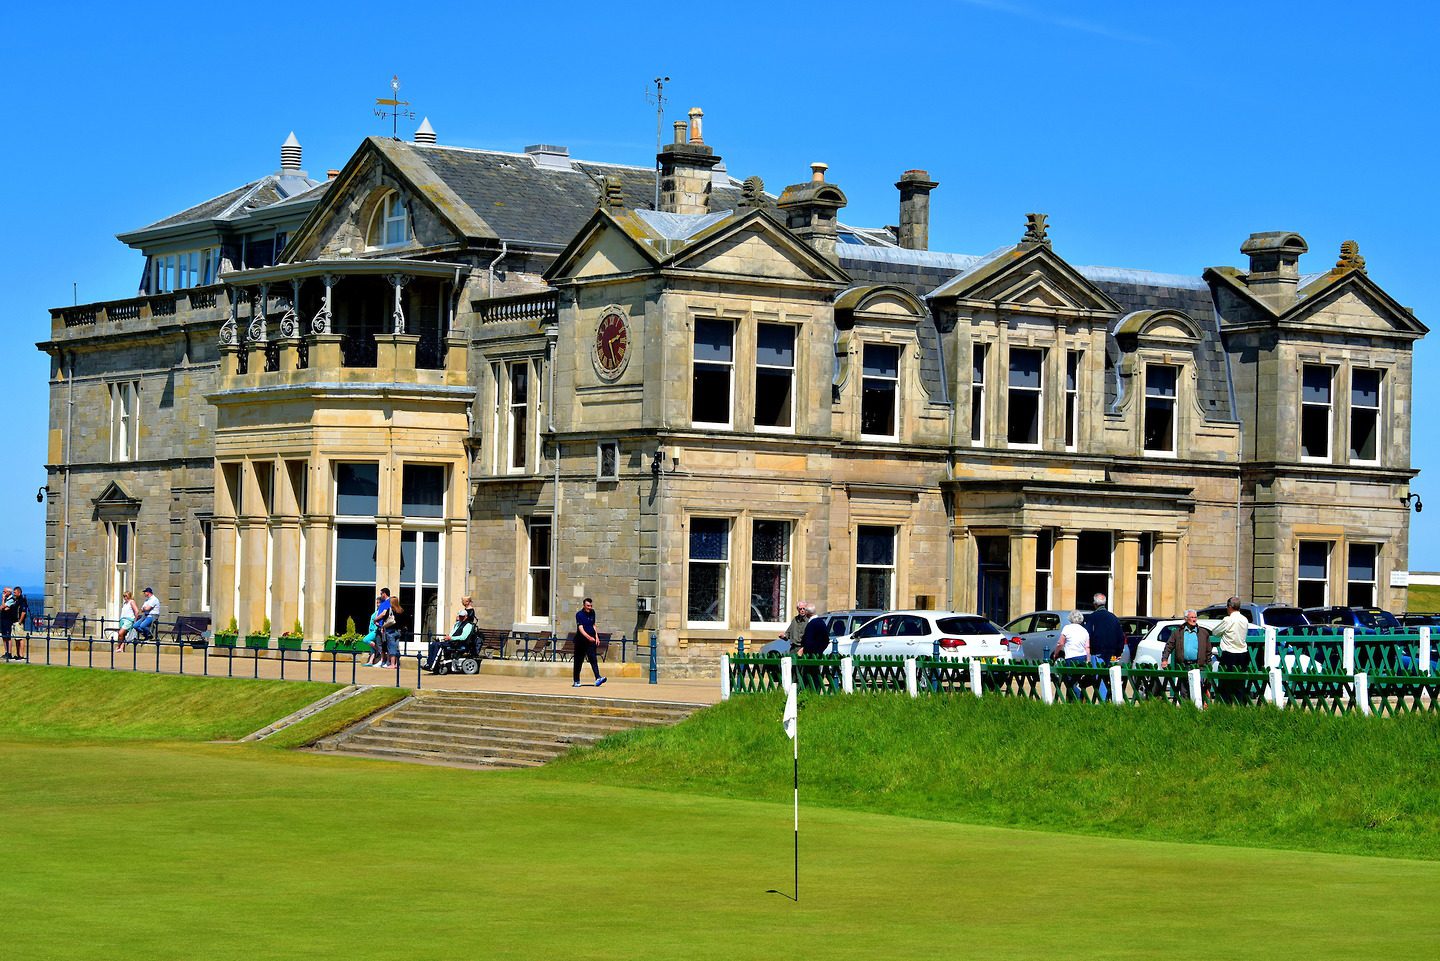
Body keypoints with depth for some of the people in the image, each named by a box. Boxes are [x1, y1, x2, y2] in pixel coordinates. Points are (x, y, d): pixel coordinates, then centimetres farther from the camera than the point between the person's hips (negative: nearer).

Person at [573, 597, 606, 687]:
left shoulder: (592, 613, 7)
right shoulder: (579, 614, -11)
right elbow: (581, 628, -22)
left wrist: (596, 636, 12)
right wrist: (588, 637, -36)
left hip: (591, 640, 3)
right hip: (581, 639, -3)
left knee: (593, 658, -11)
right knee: (578, 661, 4)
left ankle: (598, 678, -22)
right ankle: (576, 681, 14)